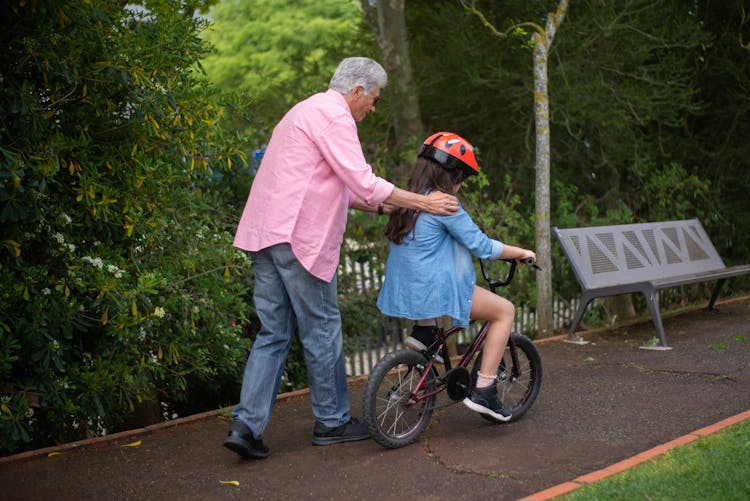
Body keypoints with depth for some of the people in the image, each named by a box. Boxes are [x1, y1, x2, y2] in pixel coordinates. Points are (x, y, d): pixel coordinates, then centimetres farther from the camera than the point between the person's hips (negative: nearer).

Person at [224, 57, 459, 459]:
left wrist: (381, 206, 23)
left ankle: (246, 425, 3)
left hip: (264, 234, 10)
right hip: (298, 237, -10)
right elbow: (362, 182, -15)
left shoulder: (307, 111, 25)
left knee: (274, 333, 9)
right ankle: (331, 422, 15)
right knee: (322, 331, 3)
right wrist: (421, 202, -8)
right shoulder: (333, 114, -9)